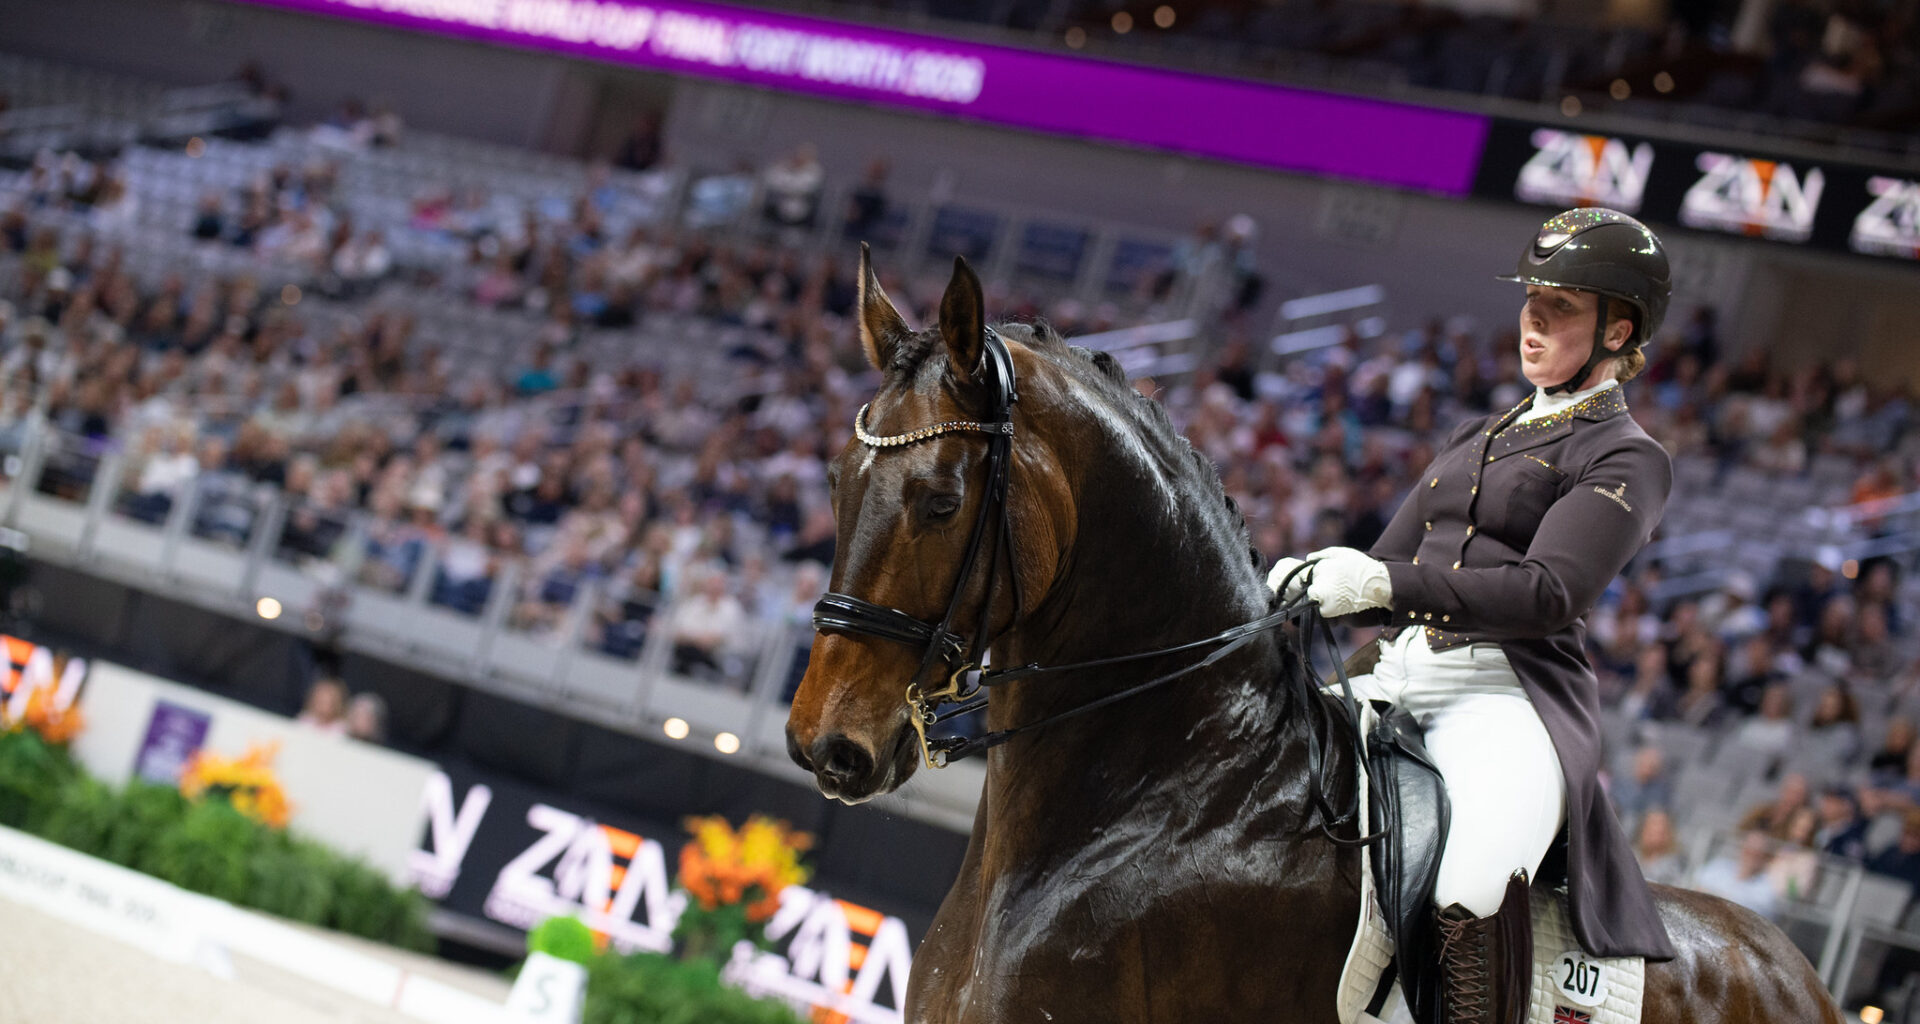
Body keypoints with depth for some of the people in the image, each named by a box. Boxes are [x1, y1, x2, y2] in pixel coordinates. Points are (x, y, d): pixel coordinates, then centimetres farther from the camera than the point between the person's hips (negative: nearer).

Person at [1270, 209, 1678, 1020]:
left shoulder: (1628, 459, 2)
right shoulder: (1477, 439, 25)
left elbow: (1547, 592, -13)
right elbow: (1386, 568, 23)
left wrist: (1385, 585, -25)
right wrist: (1306, 583, 0)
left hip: (1510, 695, -7)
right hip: (1396, 678, 7)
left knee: (1471, 890, -36)